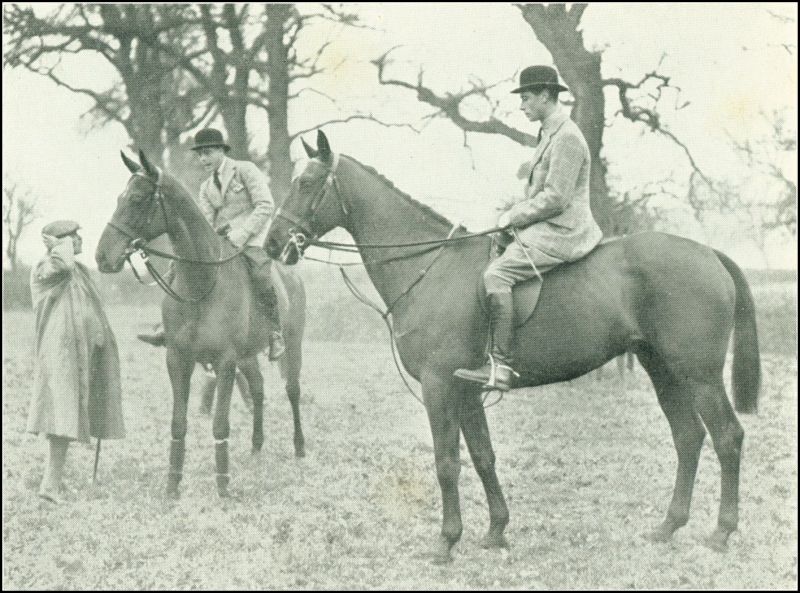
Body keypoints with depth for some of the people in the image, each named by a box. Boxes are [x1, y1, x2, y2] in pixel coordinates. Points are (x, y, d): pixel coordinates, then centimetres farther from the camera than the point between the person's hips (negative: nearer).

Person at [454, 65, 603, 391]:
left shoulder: (566, 138, -14)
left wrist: (515, 216, -12)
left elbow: (555, 198, -20)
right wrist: (513, 210, 10)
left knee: (496, 275, -24)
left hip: (561, 233, -11)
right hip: (547, 228, 11)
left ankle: (501, 366, -29)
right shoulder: (549, 134, 19)